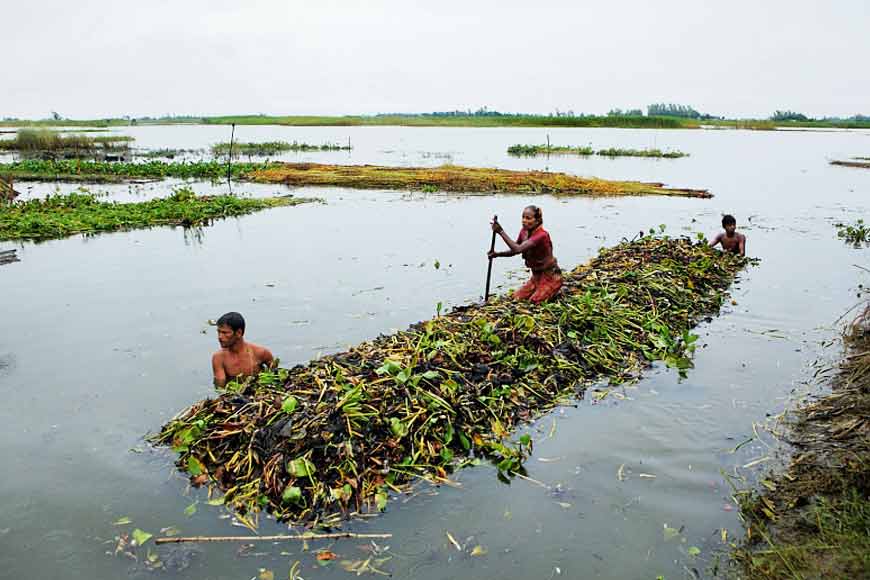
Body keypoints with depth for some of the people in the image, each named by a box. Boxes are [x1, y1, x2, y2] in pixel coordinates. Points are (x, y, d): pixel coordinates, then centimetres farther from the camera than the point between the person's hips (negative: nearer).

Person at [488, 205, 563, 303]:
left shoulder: (542, 235, -29)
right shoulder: (524, 231, -3)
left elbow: (518, 249, -39)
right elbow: (514, 251, 6)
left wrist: (501, 232, -40)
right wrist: (497, 254, -12)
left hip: (550, 277, -7)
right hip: (536, 276, 7)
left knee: (534, 302, -14)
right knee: (516, 297, -1)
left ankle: (553, 291, 12)